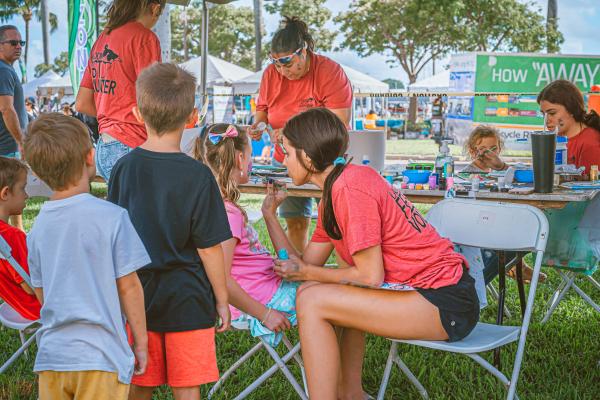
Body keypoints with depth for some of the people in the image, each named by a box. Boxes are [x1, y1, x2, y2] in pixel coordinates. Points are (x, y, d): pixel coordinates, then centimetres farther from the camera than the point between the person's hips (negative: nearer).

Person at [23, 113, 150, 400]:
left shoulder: (38, 226, 4)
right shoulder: (112, 218, -12)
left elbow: (41, 292, 11)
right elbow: (128, 287, -9)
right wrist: (141, 342, 3)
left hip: (51, 357, 5)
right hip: (101, 356, -5)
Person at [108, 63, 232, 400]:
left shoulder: (124, 168, -3)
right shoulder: (197, 175, -14)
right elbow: (209, 248, -11)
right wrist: (222, 300, 1)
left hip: (135, 295, 4)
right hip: (186, 297, -3)